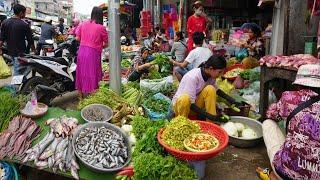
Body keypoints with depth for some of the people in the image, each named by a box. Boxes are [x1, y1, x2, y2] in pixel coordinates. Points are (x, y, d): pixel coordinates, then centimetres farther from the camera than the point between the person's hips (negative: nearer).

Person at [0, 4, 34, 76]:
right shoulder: (24, 25, -13)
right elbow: (30, 40, -9)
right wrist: (33, 51, 3)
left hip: (9, 51, 6)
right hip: (20, 53, -6)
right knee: (17, 72, -2)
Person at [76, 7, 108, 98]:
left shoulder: (83, 24, 4)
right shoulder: (101, 28, -10)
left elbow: (78, 38, 10)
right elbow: (106, 43, -3)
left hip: (81, 51, 5)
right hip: (93, 53, -5)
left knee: (81, 74, 16)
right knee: (92, 76, 5)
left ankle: (81, 98, 29)